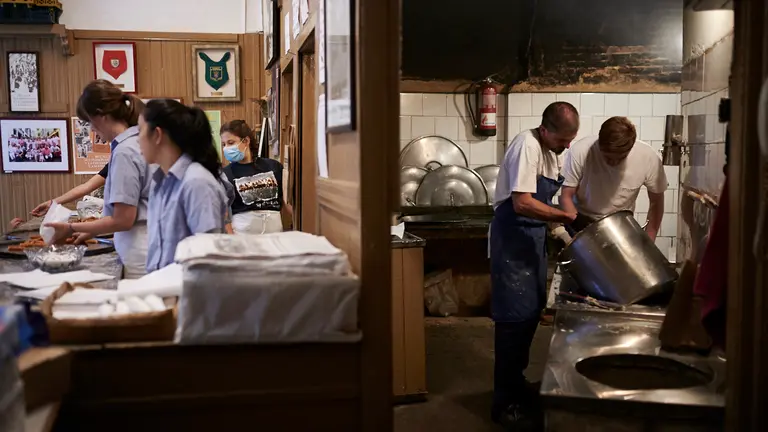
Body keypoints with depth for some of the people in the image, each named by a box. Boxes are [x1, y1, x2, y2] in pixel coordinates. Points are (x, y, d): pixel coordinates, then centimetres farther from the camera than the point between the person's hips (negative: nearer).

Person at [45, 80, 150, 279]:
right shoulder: (137, 141, 9)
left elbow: (123, 219, -17)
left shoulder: (124, 151, -17)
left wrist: (72, 228, -6)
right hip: (145, 250, 8)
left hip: (140, 255, -8)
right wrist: (92, 231, 19)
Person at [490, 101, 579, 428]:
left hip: (535, 238, 9)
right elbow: (522, 204, -28)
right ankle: (505, 403, 2)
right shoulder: (528, 146, -20)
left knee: (530, 313, 16)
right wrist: (565, 216, -26)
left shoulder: (554, 152, 9)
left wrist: (557, 226, 0)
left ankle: (516, 383, 31)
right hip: (513, 239, -9)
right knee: (515, 317, -6)